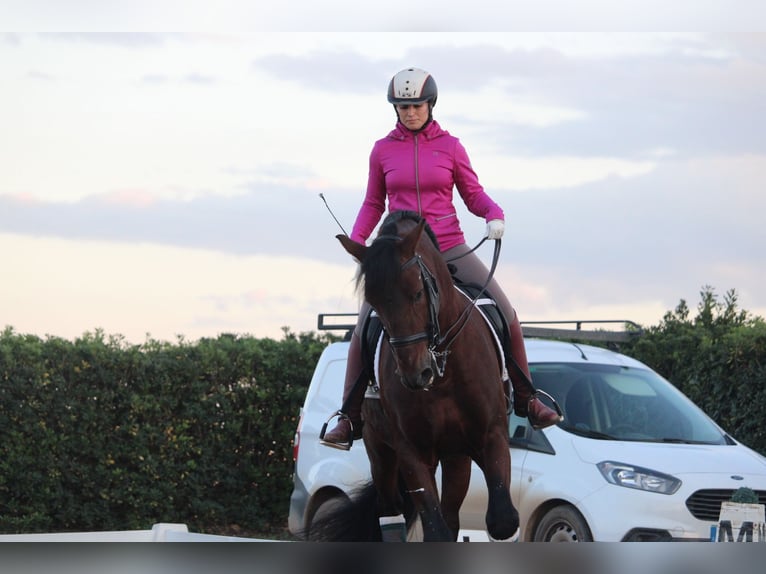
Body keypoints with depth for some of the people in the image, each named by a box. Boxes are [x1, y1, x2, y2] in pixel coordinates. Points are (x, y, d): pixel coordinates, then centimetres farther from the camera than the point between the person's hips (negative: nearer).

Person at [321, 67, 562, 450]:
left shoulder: (450, 147, 3)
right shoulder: (383, 150, 4)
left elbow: (473, 194, 8)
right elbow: (373, 203, 12)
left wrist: (495, 215, -11)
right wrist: (356, 238, -2)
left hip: (449, 247, 0)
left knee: (506, 314, -9)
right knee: (364, 329, -11)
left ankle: (526, 400, 7)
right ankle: (350, 418, 2)